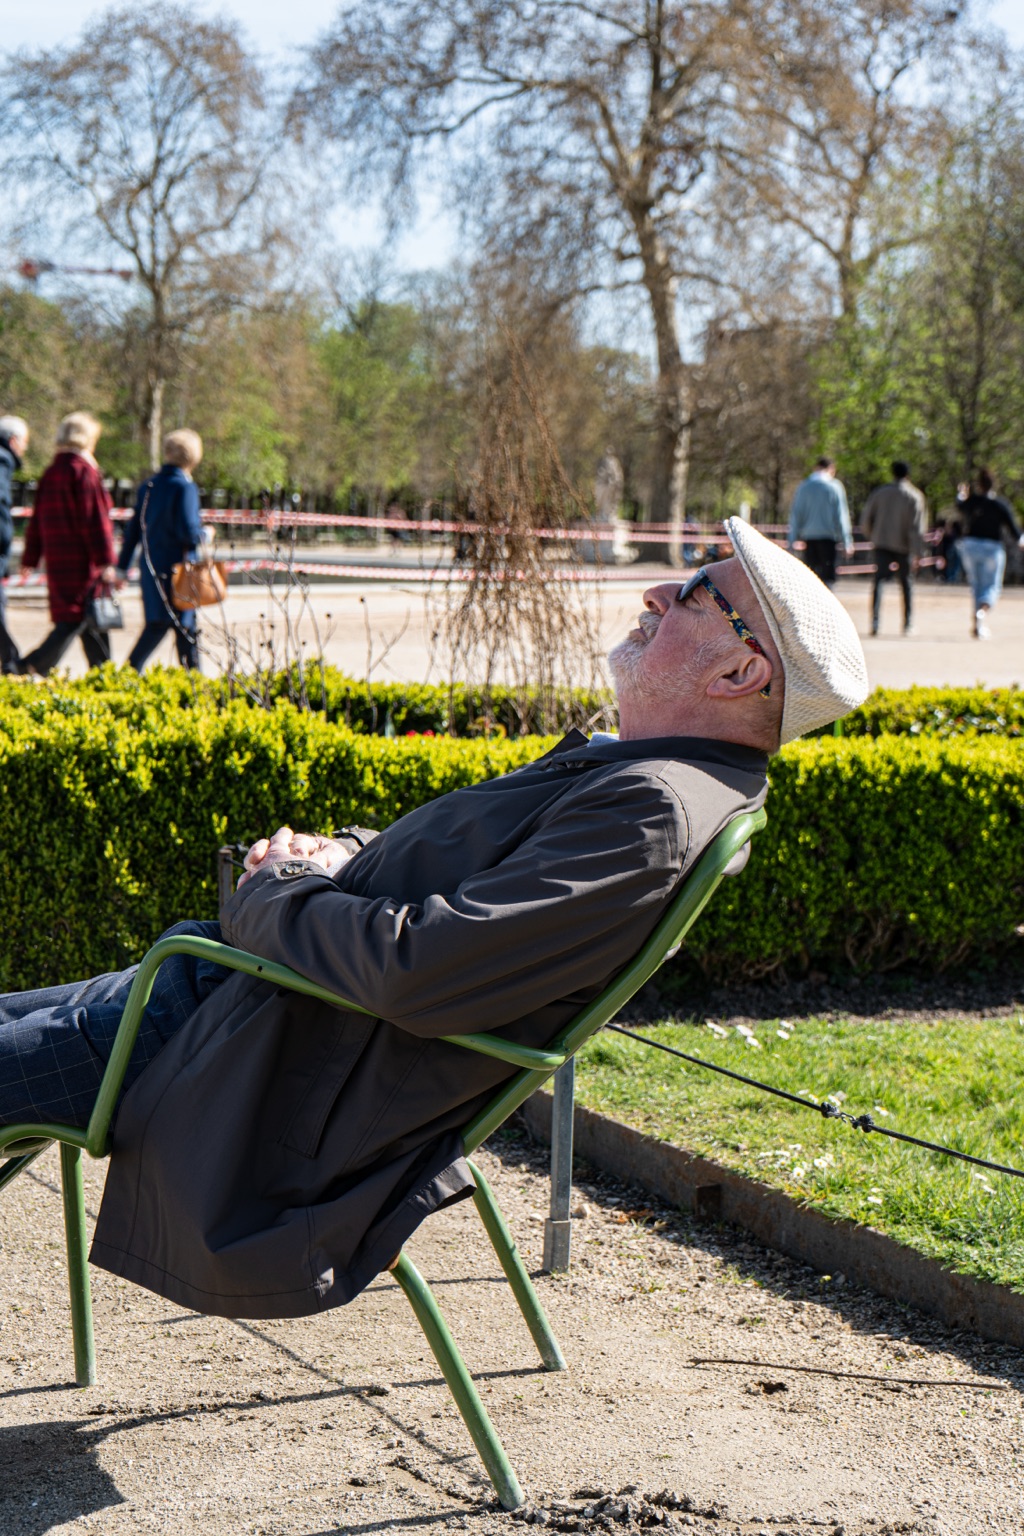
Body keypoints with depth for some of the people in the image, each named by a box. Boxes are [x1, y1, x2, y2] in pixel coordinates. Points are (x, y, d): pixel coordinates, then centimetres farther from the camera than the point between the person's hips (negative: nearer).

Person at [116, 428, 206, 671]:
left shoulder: (148, 486, 9)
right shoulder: (184, 487, -12)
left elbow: (133, 529, 11)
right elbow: (187, 531, -20)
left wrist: (122, 569, 15)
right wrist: (204, 534, 2)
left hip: (149, 566, 8)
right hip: (175, 568, -8)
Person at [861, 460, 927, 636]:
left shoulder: (880, 492, 3)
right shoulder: (915, 496, -3)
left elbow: (865, 519, 4)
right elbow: (917, 528, -10)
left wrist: (873, 536, 21)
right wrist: (916, 554, -11)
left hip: (882, 543, 1)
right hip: (903, 547, -1)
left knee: (879, 581, -2)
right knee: (906, 583, 12)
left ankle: (875, 620, -20)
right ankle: (907, 624, 14)